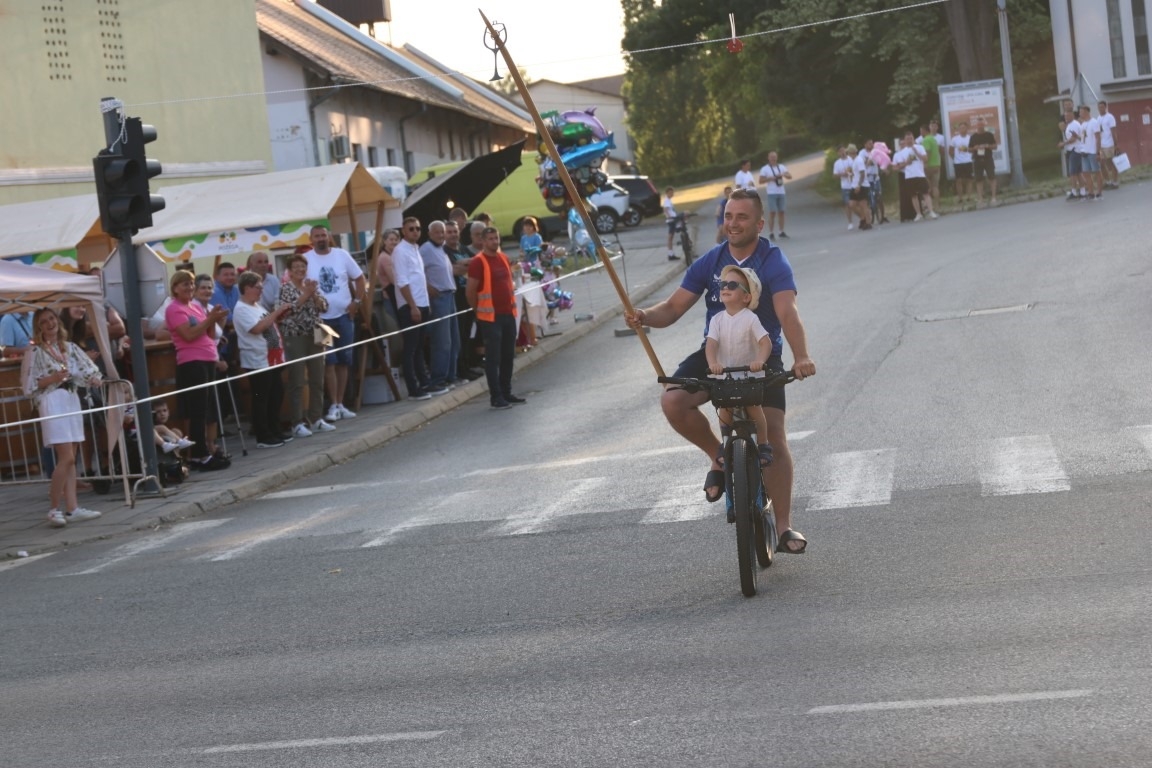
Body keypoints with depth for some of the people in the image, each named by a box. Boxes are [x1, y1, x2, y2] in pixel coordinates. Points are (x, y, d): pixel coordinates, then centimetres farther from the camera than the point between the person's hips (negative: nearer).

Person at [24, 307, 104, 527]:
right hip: (52, 403, -6)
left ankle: (72, 508, 5)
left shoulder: (70, 348, 13)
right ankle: (54, 509, -5)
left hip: (72, 401, 6)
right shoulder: (36, 352, -2)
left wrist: (94, 379, -10)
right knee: (66, 458, -12)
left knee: (70, 459, 5)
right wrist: (51, 379, -17)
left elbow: (87, 368, 11)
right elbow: (30, 386, -4)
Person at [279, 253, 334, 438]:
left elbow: (324, 307, 2)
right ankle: (298, 423, -2)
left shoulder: (313, 285, 12)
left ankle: (316, 419, 16)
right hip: (295, 338, -6)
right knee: (297, 382, -4)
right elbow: (288, 310, -16)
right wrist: (306, 294, -18)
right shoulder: (285, 288, -4)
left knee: (317, 379, 8)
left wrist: (314, 294, -14)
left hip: (314, 336, 6)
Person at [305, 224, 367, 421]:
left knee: (343, 361, 7)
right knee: (329, 362, -5)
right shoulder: (306, 259, -6)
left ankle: (341, 404, 15)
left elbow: (359, 278, 9)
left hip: (344, 315, 3)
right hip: (321, 318, -3)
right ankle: (334, 405, 0)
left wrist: (357, 301, -1)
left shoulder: (342, 255, 2)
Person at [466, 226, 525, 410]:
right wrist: (479, 311, -1)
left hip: (508, 313, 7)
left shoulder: (503, 258, 11)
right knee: (493, 358, -4)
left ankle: (506, 393, 21)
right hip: (490, 317, -7)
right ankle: (496, 397, 0)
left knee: (508, 356, 12)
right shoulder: (478, 262, -12)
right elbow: (470, 291, -10)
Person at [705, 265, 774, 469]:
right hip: (725, 375, 3)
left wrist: (759, 361, -40)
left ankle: (763, 445, 2)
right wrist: (712, 363, -34)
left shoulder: (750, 318, -12)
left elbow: (766, 342, -21)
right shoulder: (717, 319, -2)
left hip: (751, 375, -3)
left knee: (753, 407, -16)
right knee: (724, 411, -7)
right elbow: (711, 343, -14)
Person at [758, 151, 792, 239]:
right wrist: (770, 179, -17)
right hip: (771, 193, -4)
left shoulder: (782, 167, 9)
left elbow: (790, 177, 1)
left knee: (781, 212, 5)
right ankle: (771, 233, -7)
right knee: (772, 213, -9)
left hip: (781, 192, 4)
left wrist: (783, 175, -19)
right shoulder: (765, 169, -1)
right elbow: (761, 181, -4)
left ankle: (782, 232, 11)